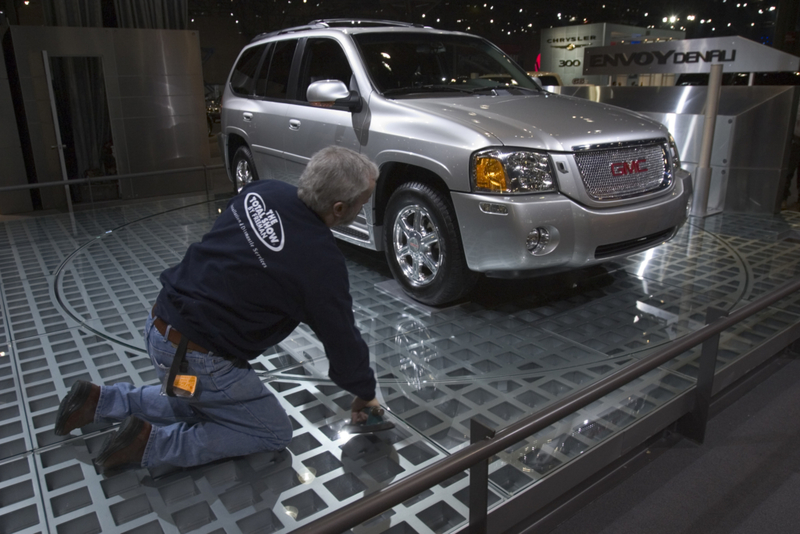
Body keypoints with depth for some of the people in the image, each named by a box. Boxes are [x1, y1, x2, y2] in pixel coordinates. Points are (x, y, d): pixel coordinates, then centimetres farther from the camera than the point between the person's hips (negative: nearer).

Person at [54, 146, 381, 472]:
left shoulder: (263, 191, -3)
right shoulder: (322, 263, -22)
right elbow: (342, 339, -9)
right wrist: (365, 393, 9)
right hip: (195, 359, -8)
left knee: (204, 403, 31)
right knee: (274, 433, 8)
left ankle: (99, 401, 25)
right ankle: (151, 442, -1)